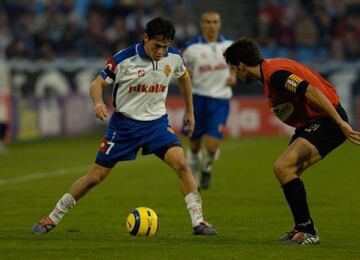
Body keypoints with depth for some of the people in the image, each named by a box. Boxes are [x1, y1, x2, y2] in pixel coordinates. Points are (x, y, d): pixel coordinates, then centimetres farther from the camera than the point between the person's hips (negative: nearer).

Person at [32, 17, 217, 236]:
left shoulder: (173, 57, -5)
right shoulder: (124, 60, -17)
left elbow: (184, 77, 16)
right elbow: (98, 84, -9)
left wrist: (190, 111, 20)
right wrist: (98, 103, -31)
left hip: (157, 122, 2)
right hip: (125, 122, -2)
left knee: (181, 164, -21)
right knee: (96, 176, 0)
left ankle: (198, 221, -13)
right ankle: (53, 218, 16)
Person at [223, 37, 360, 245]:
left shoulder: (275, 74, -19)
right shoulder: (270, 70, 13)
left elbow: (312, 92, -29)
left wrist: (341, 123, -31)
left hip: (327, 122, -10)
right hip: (311, 122, 10)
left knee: (283, 167, -19)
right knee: (286, 171, 14)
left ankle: (307, 231, -15)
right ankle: (302, 227, 26)